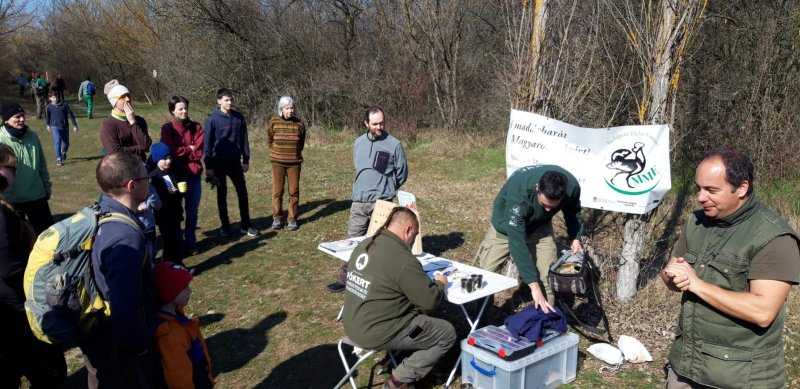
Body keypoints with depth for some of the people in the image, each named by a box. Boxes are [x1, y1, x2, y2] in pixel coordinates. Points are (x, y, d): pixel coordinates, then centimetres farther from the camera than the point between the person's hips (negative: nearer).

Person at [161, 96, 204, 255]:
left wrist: (181, 152, -11)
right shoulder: (167, 128, -2)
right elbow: (170, 150, -13)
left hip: (194, 175, 2)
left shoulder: (196, 127, 5)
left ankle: (190, 242, 21)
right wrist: (189, 149, -7)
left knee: (192, 211, 8)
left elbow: (198, 152, -4)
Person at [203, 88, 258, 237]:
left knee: (243, 193, 3)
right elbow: (207, 144, -7)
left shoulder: (239, 117, 1)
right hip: (219, 163, -3)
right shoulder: (212, 119, -9)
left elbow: (244, 140, 7)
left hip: (235, 162, 3)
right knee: (222, 195, 8)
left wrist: (246, 160, 4)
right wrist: (208, 166, -8)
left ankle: (246, 225, 11)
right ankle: (225, 226, 19)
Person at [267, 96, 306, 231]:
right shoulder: (273, 122, -5)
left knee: (294, 191, 2)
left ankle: (292, 219, 12)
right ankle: (276, 218, 15)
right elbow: (270, 140, 10)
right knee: (277, 191, 3)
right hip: (277, 162, 0)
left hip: (294, 162, 1)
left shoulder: (299, 124, -4)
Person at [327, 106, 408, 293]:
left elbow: (402, 172, 3)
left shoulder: (394, 144, -6)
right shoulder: (359, 142, 9)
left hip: (382, 203, -4)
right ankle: (345, 278, 16)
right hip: (359, 201, 5)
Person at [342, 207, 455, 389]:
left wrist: (422, 279, 16)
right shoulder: (404, 260, -22)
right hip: (376, 334, -9)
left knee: (418, 313, 26)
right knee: (447, 333, 5)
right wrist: (440, 284, 6)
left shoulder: (363, 245, 3)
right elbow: (430, 301, -14)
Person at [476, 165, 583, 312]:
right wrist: (534, 285, -46)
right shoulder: (518, 191, -43)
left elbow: (572, 211, -2)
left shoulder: (572, 186, -29)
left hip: (540, 225, 3)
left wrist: (575, 237, -17)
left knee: (547, 276, -10)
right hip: (507, 224, -3)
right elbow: (516, 241, -43)